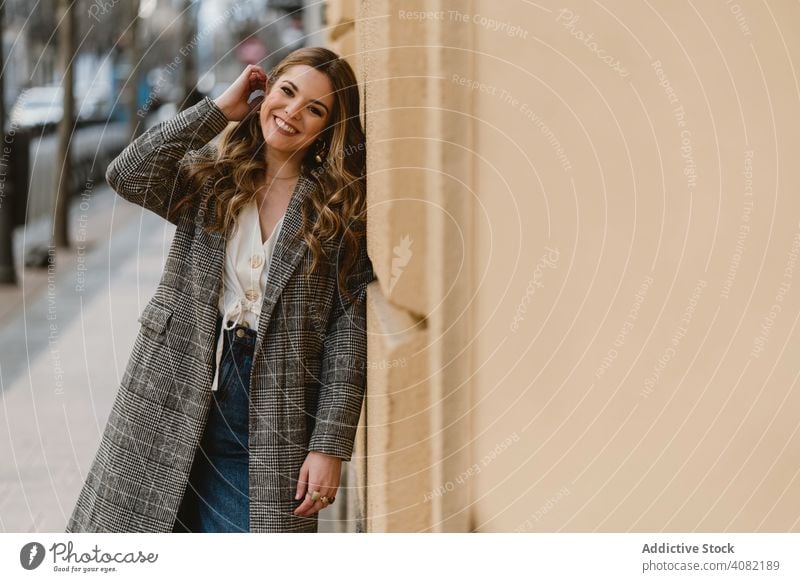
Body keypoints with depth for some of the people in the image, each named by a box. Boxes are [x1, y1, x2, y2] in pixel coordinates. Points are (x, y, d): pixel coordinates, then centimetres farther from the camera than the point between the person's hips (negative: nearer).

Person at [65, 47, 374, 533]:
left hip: (270, 429, -2)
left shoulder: (340, 209, 1)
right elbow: (129, 176, -13)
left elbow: (349, 333, -4)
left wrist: (330, 445, -11)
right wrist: (219, 108, -8)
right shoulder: (209, 178, 7)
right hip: (175, 409, 2)